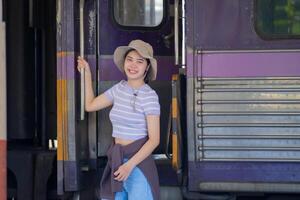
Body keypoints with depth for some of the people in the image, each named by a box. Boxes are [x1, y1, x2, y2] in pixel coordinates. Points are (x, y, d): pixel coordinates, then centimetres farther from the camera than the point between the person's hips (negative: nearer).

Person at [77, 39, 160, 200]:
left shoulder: (149, 96, -12)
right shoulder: (120, 88, 9)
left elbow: (154, 139, -14)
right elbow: (90, 105, 20)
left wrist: (130, 165, -22)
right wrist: (87, 73, 20)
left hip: (138, 162, -6)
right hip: (117, 161, 7)